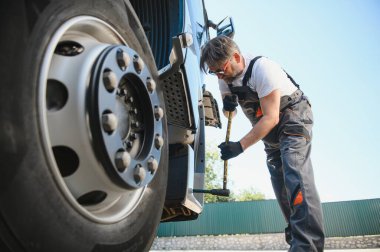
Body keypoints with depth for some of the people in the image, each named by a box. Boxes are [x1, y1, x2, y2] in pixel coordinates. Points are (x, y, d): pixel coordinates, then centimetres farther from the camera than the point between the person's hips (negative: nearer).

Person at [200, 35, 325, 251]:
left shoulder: (262, 68, -27)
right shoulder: (226, 76, -5)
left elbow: (271, 117, -30)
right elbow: (229, 111, 7)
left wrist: (240, 146, -34)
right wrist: (228, 106, -18)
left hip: (293, 117, -7)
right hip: (269, 129, 8)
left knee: (295, 174, -26)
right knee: (280, 181, 4)